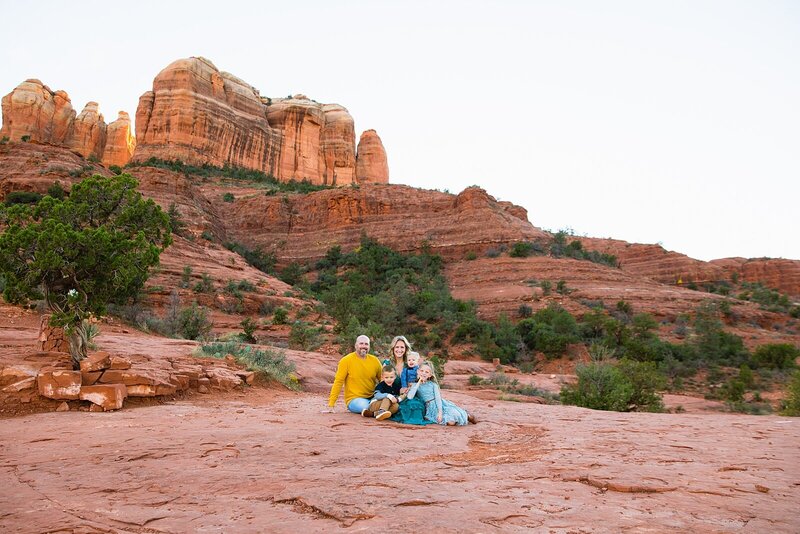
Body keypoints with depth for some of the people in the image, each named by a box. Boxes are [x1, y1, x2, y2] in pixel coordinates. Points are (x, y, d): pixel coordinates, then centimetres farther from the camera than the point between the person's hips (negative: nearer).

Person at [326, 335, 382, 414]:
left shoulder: (374, 360, 6)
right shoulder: (346, 361, -5)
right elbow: (338, 382, -6)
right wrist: (331, 404, -11)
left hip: (372, 398, 4)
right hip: (354, 399, -3)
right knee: (365, 406, -35)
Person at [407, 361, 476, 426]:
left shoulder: (433, 384, 0)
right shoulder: (416, 385, 1)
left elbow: (438, 398, -7)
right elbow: (410, 397, -16)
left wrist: (440, 412, -21)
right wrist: (419, 383, -15)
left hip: (439, 405, 0)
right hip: (431, 408, 0)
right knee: (450, 422, -22)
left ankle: (466, 415, 12)